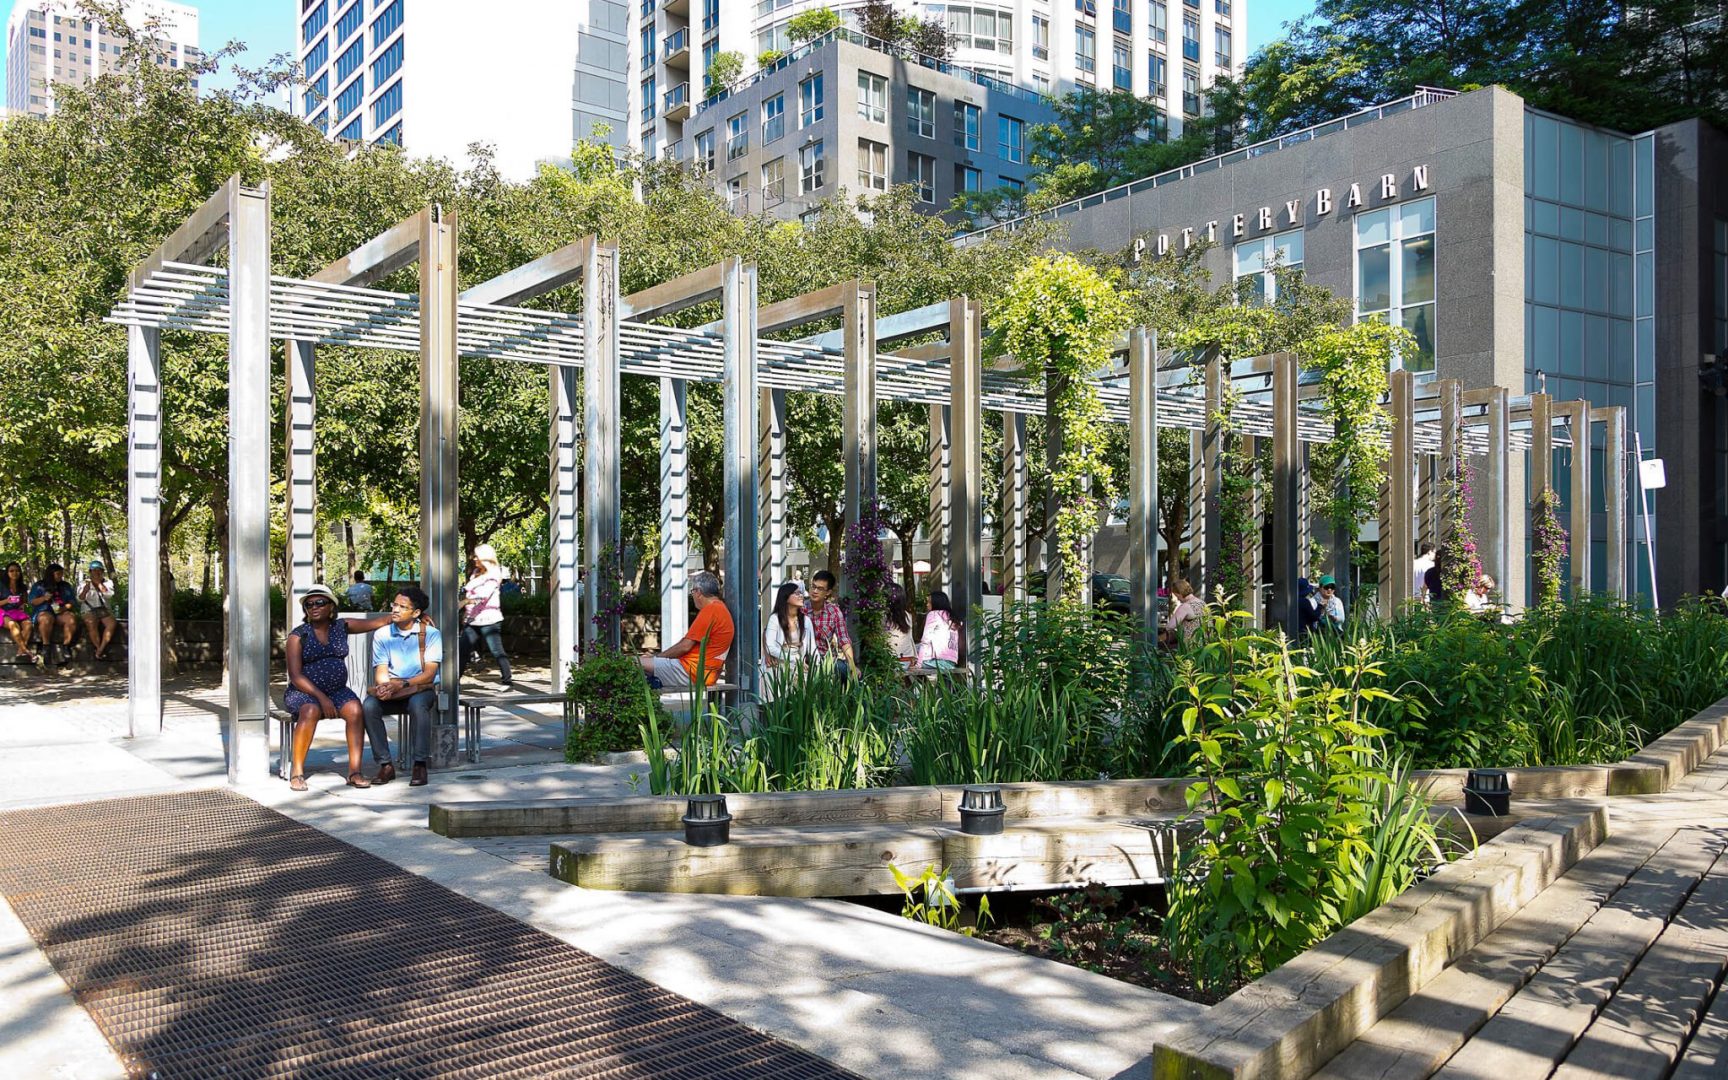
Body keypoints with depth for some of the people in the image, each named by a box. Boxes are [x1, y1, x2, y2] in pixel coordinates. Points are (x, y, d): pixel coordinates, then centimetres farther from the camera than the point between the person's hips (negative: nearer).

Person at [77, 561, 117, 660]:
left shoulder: (108, 583, 16)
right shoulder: (84, 584, 12)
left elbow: (109, 595, -4)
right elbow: (80, 599, -4)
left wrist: (99, 583, -9)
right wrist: (85, 590, -25)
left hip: (104, 610, 1)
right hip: (89, 611, -1)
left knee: (112, 624, -33)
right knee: (92, 625, -36)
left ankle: (99, 651, -33)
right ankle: (100, 650, -25)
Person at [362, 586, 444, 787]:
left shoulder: (430, 634, -2)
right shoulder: (382, 635, 6)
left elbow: (429, 673, -10)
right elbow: (381, 671, -1)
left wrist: (402, 685, -25)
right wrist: (384, 687, -25)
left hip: (422, 689, -3)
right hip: (391, 691, 3)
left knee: (417, 703, -37)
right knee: (369, 705, -28)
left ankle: (420, 765, -29)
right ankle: (385, 764, -20)